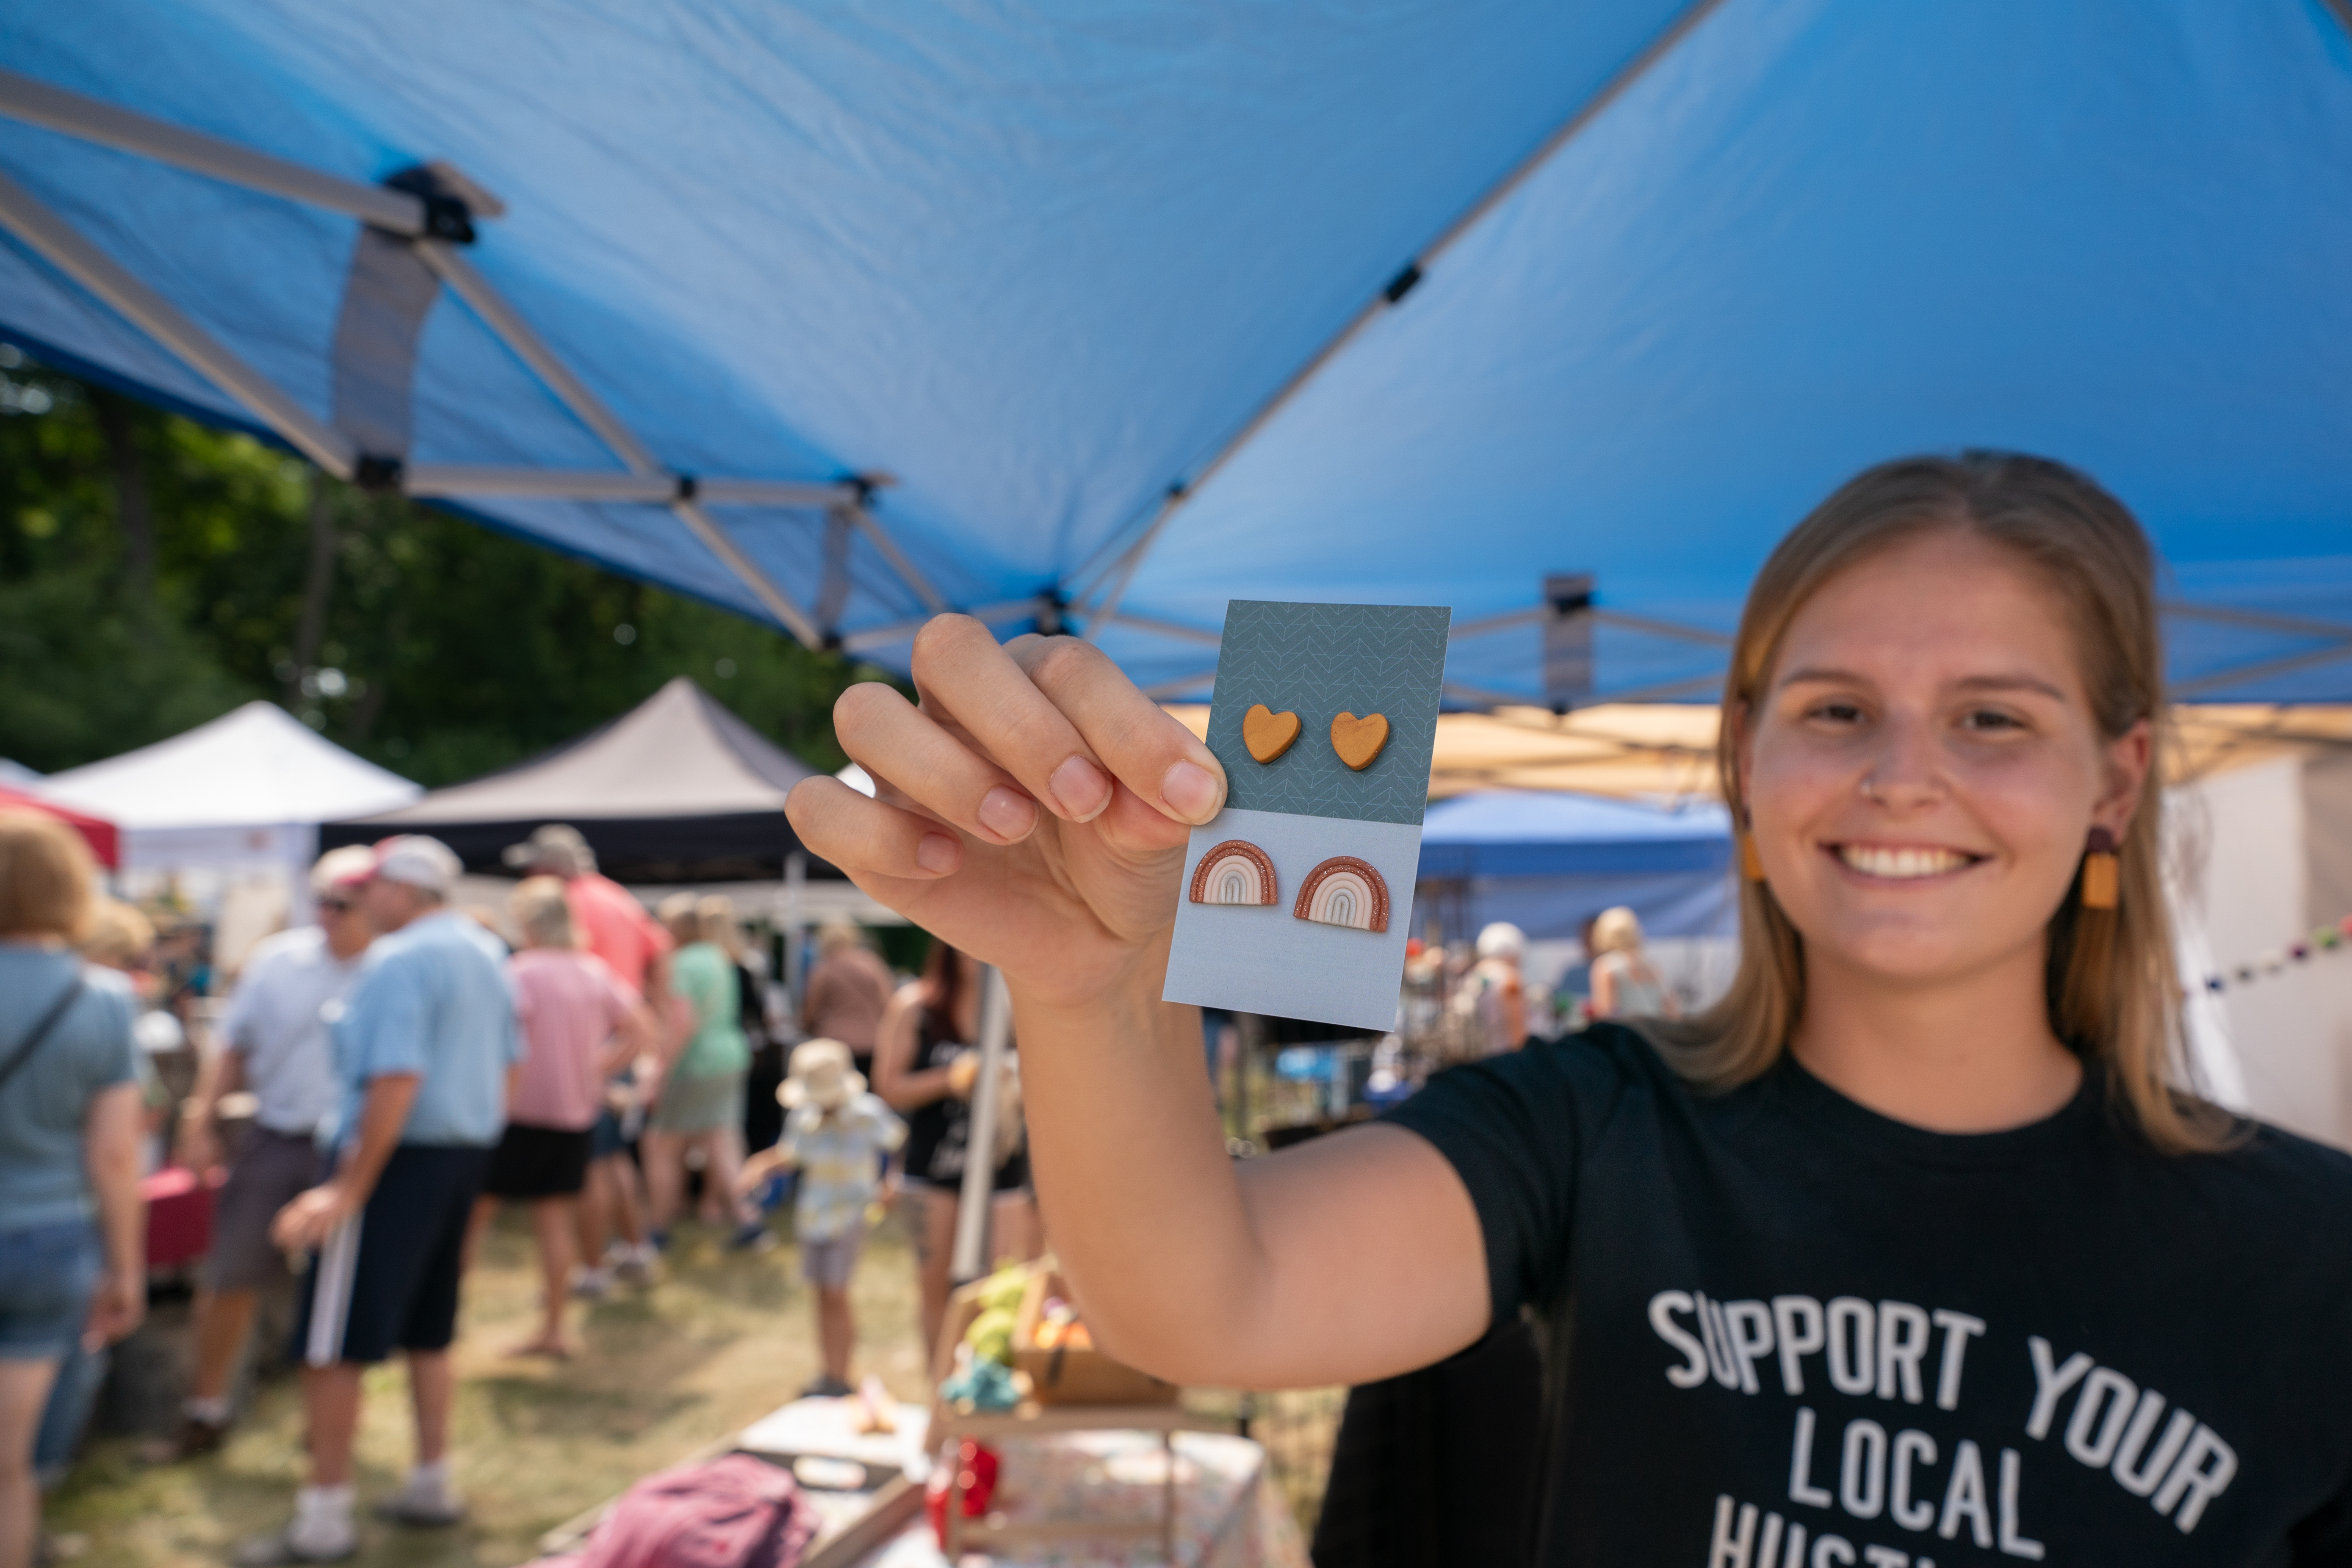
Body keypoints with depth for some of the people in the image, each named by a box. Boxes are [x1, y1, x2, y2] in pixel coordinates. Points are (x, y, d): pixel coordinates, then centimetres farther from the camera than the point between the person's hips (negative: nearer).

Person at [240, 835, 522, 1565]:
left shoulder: (399, 961, -17)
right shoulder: (486, 953, 10)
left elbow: (397, 1083, -25)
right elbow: (509, 1063, 16)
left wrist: (347, 1191, -22)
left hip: (398, 1156, -9)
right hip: (467, 1153, 9)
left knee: (332, 1345, 2)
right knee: (428, 1333, 19)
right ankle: (433, 1485, 28)